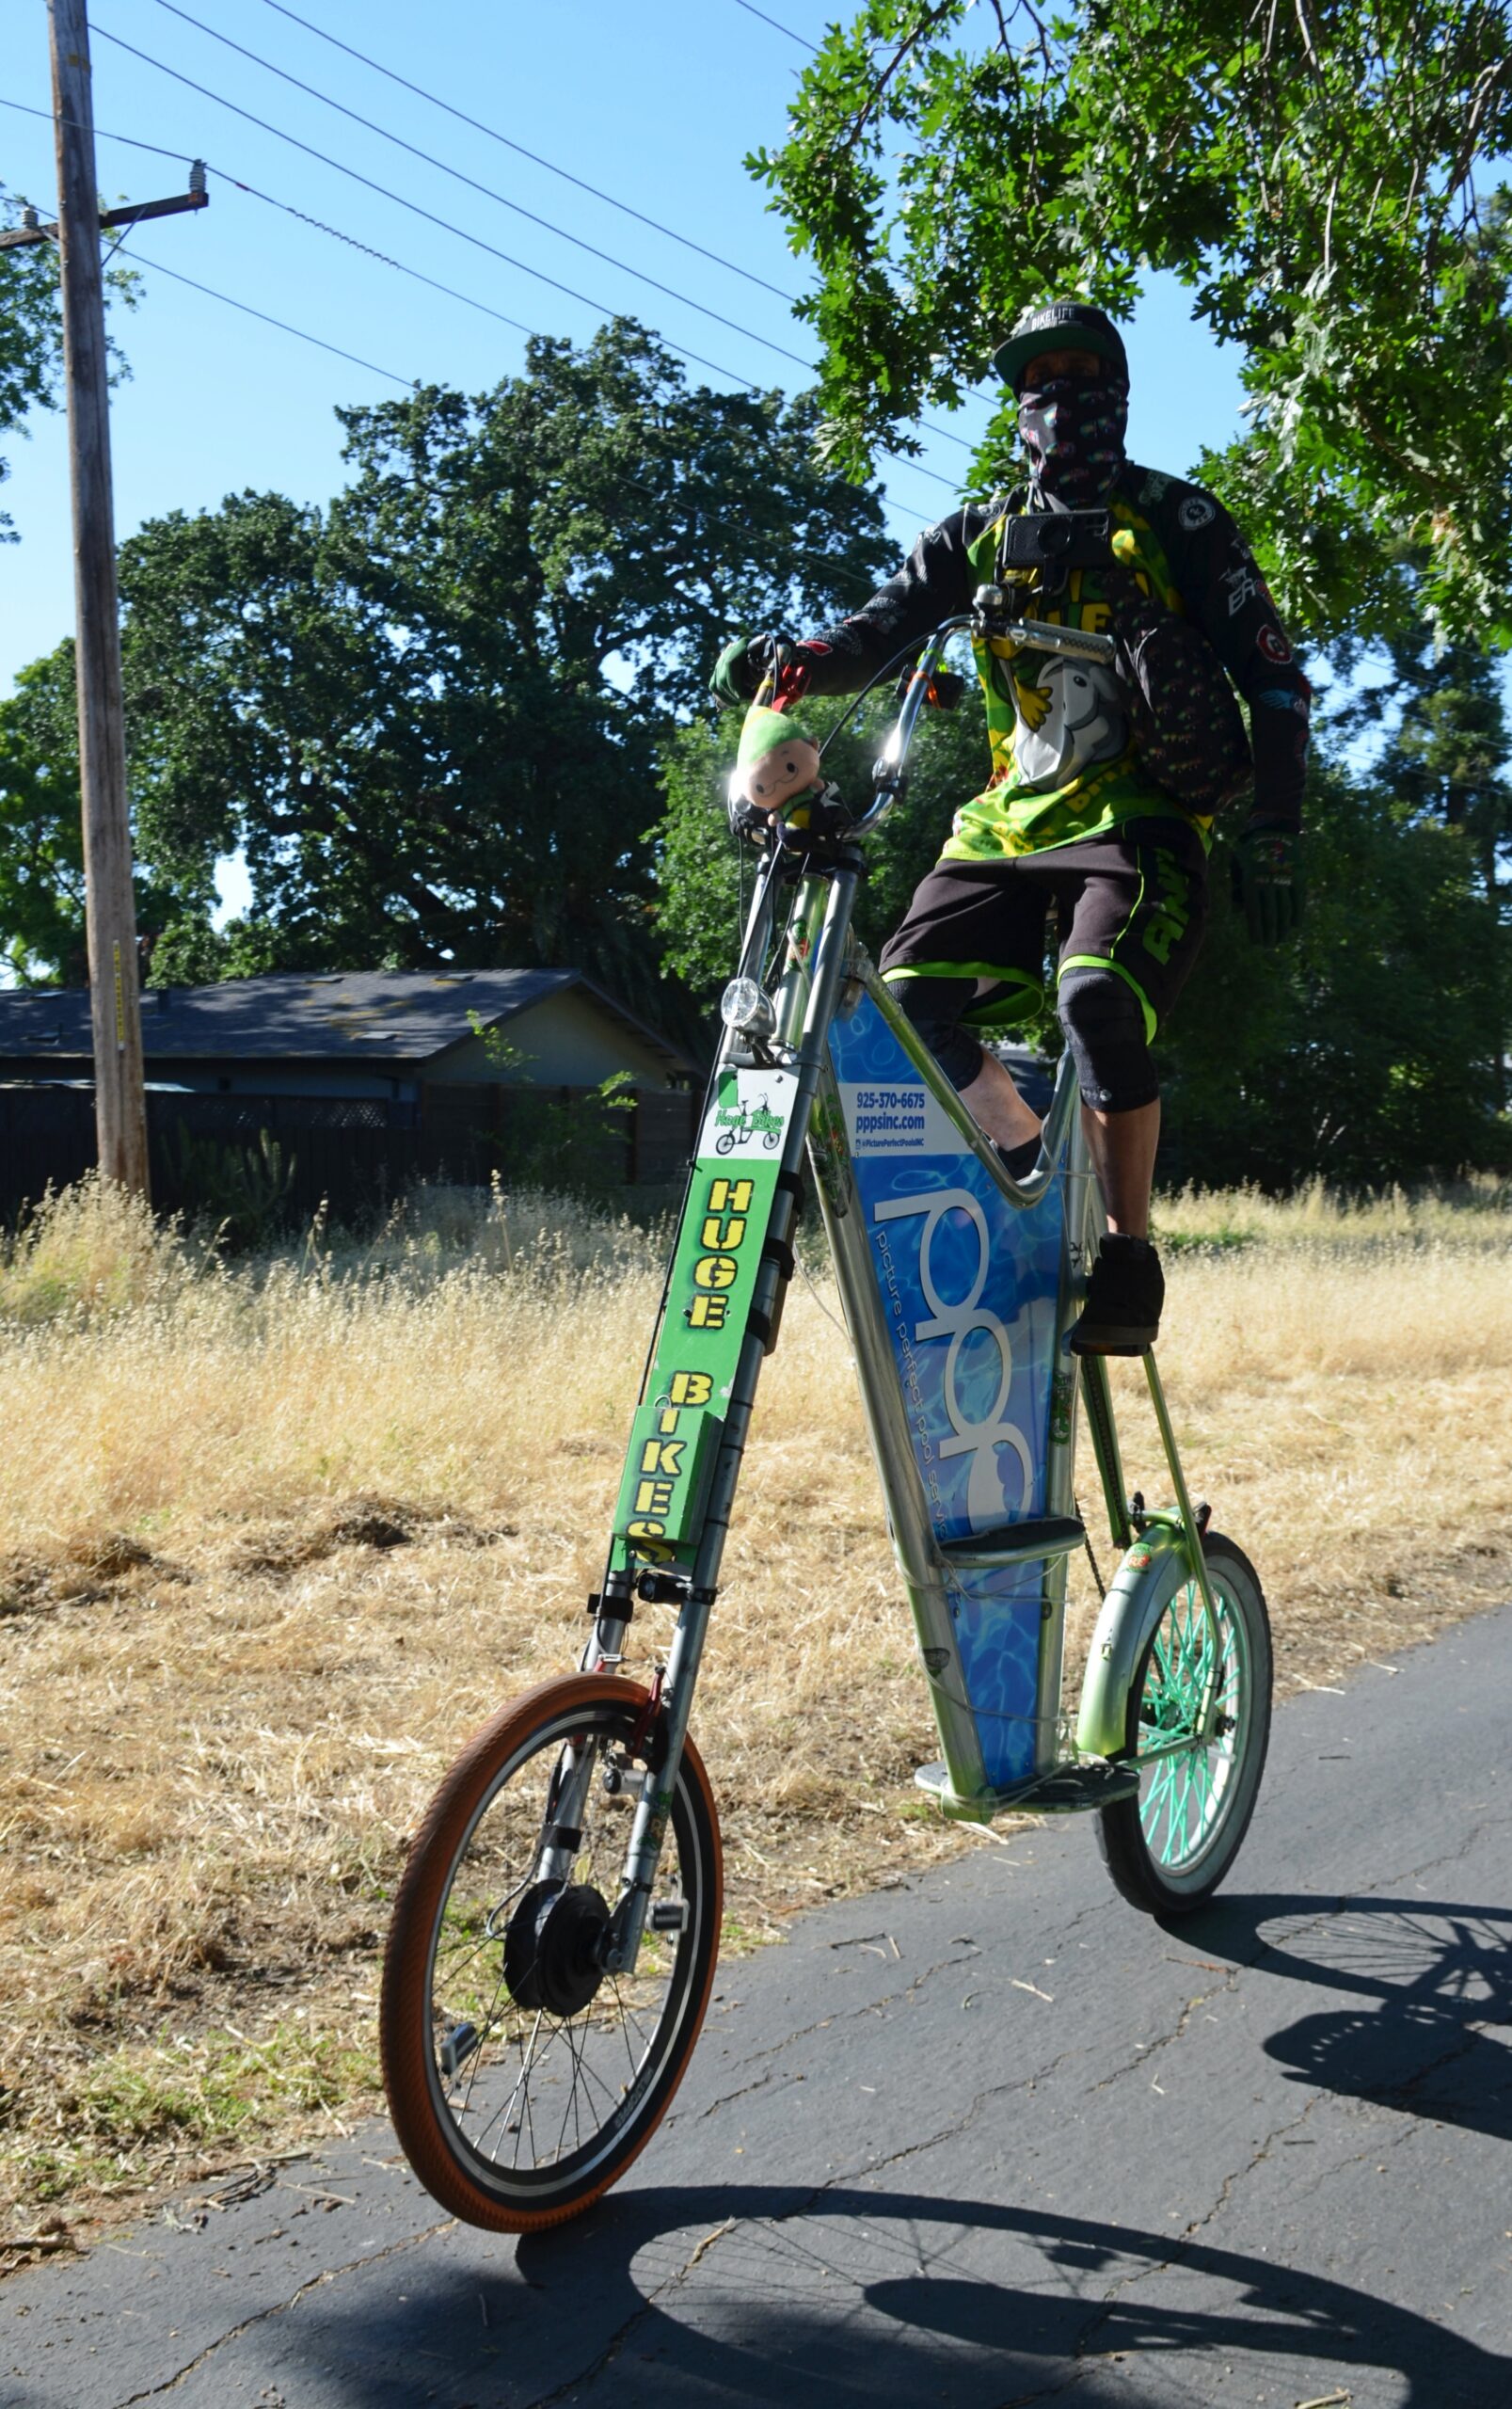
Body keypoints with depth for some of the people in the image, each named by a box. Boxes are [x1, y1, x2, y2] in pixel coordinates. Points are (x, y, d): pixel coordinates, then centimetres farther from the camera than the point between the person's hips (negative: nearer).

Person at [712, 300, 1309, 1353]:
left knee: (1097, 999, -29)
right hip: (1011, 817, 5)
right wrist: (790, 661, -19)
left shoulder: (1174, 518, 3)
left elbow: (1273, 678, 1)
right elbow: (877, 633, 4)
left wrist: (1274, 830, -10)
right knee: (910, 998, -11)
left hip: (1136, 814, -5)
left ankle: (1129, 1256, -14)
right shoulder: (985, 533, 14)